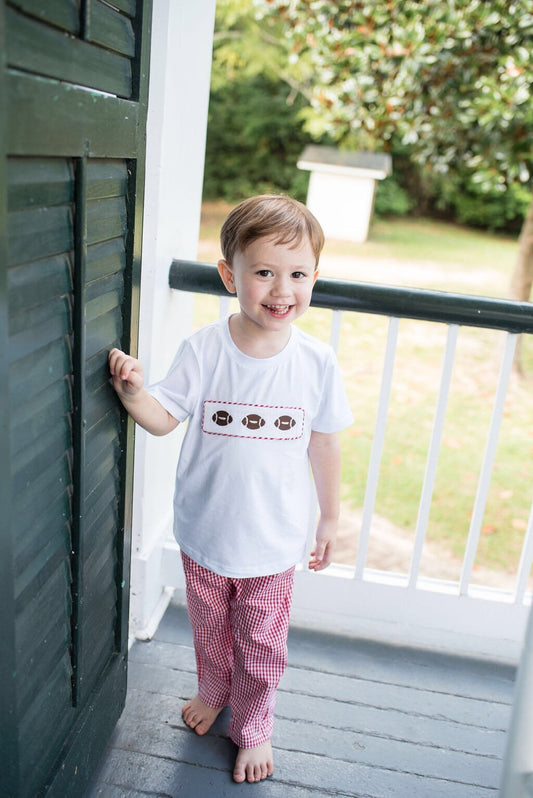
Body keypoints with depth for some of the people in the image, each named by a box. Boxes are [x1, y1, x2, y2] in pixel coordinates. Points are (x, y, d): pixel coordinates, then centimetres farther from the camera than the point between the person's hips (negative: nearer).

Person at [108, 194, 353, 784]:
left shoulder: (316, 361, -12)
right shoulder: (204, 349, -15)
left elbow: (323, 444, -1)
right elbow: (164, 419, -9)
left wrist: (330, 517, 6)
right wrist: (133, 392, -30)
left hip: (273, 539, -1)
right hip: (204, 532, 1)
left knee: (262, 646, 16)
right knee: (209, 628, 25)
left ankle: (253, 727, 43)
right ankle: (212, 692, 56)